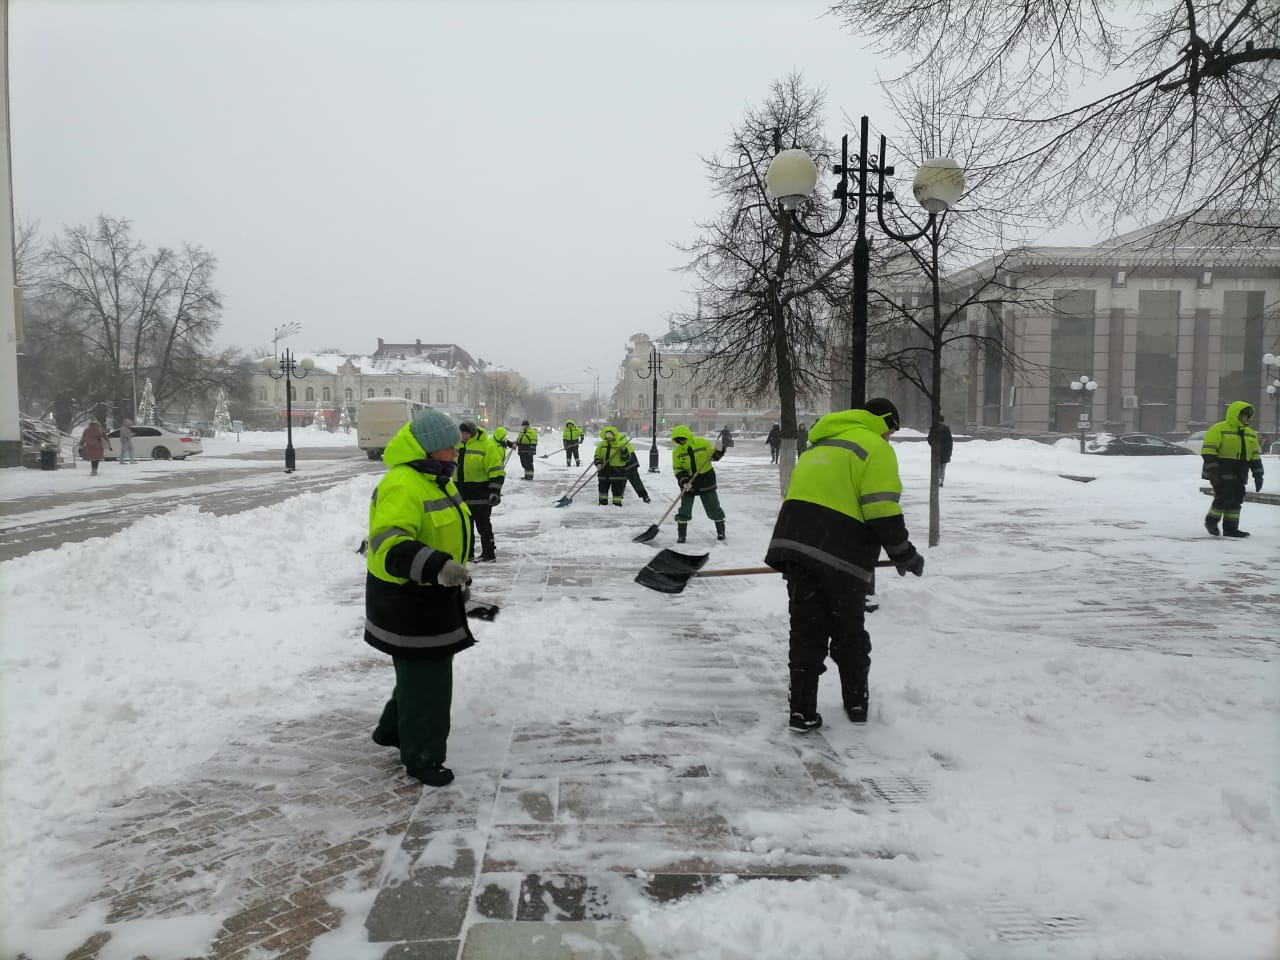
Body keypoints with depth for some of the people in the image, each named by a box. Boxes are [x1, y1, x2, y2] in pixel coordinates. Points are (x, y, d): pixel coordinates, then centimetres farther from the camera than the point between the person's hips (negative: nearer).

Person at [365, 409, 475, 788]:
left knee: (428, 670, 23)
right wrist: (436, 567, -49)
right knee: (425, 680, 0)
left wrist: (459, 576, 28)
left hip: (435, 596, 10)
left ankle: (393, 729, 43)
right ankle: (423, 758, 17)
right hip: (406, 601, -10)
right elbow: (390, 544, -36)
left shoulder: (437, 480, 10)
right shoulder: (402, 486, -24)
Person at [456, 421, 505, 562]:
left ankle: (488, 553, 10)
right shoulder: (457, 445, 9)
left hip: (481, 496, -6)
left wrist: (495, 492, -19)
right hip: (462, 494, 7)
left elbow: (496, 471, -14)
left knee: (483, 525, 0)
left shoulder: (487, 446, -12)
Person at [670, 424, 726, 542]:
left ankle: (721, 530, 24)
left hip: (706, 478, -1)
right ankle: (681, 534, 10)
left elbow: (713, 456, 2)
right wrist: (684, 481, -21)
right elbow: (678, 469, -7)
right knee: (684, 509, -1)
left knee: (713, 507, 7)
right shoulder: (677, 451, -7)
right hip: (688, 481, 1)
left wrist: (719, 451, -19)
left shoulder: (703, 443, -11)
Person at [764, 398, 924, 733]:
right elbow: (882, 512, -10)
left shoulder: (821, 444, 26)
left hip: (793, 540, 6)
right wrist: (905, 556, 1)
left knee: (806, 629, 11)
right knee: (848, 631, 13)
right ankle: (856, 704, 27)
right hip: (840, 553, -5)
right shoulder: (876, 448, 1)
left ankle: (802, 711, 10)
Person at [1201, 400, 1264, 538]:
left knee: (1236, 500, 5)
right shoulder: (1218, 429, -8)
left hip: (1239, 475, 8)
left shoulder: (1250, 434, 18)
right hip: (1221, 474, -8)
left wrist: (1258, 475, 15)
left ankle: (1231, 528, 10)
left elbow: (1255, 456, 21)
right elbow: (1208, 451, -14)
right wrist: (1213, 470, -20)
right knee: (1225, 498, -12)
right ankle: (1211, 521, 7)